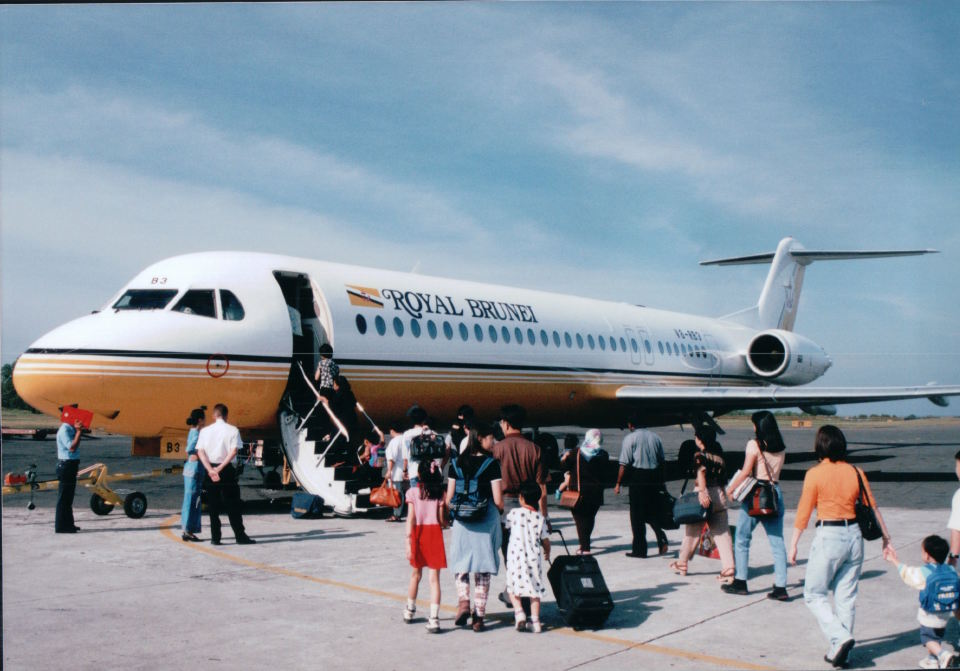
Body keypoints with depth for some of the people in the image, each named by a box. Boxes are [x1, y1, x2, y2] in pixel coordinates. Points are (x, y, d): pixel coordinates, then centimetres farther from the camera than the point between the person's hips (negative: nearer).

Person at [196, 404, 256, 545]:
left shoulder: (205, 430, 4)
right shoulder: (232, 430, -2)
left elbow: (200, 452, -5)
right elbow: (233, 451, -12)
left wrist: (210, 469, -12)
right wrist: (220, 468, -12)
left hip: (210, 469, 2)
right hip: (227, 470, -2)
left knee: (213, 505, 7)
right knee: (232, 505, 2)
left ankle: (215, 537, 6)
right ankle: (240, 536, 2)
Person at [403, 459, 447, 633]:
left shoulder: (412, 492, -3)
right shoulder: (439, 493, -1)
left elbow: (410, 519, -8)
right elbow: (441, 519, -2)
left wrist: (408, 542, -7)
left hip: (418, 533, 1)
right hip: (435, 533, -1)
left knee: (416, 574, 20)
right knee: (434, 578, -1)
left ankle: (410, 610, 37)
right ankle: (434, 618, -10)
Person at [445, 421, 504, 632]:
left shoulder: (456, 463, 2)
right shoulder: (491, 464, -8)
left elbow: (449, 498, 2)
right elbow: (498, 500, -10)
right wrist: (502, 509, 10)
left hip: (462, 522, 2)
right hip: (486, 521, -2)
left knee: (461, 563, 16)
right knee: (483, 568, 8)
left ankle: (463, 602, -4)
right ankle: (479, 616, 10)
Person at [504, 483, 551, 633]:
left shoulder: (514, 513, -3)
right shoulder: (540, 518, 2)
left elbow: (507, 525, 15)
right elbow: (546, 541, 7)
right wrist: (547, 553, 27)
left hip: (516, 556, -2)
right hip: (534, 557, 2)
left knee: (513, 587, 11)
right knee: (534, 588, 11)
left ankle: (519, 612, -8)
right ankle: (535, 621, 9)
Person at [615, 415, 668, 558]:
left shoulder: (629, 438, -5)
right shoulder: (655, 436, 10)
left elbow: (624, 464, -10)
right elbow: (661, 461, 13)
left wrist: (618, 484, -5)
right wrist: (662, 481, 22)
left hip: (638, 477, -5)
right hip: (655, 476, 5)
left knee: (637, 515, 4)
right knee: (652, 511, 19)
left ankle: (639, 549, 8)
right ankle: (661, 538, -1)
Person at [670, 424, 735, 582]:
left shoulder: (699, 455, -8)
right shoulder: (718, 454, 9)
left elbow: (701, 473, -23)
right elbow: (720, 473, 13)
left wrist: (702, 492, -34)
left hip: (704, 493, -4)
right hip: (720, 493, 4)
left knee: (692, 531, 11)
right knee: (722, 533, 3)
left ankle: (681, 564, 26)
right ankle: (728, 569, -7)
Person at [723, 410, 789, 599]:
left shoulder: (754, 444, -8)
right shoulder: (781, 448, 9)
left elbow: (746, 472, -9)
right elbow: (776, 470, 8)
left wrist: (730, 489, -1)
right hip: (775, 493, 5)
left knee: (742, 539, 8)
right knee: (777, 542, 4)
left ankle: (741, 582, 13)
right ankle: (780, 587, 1)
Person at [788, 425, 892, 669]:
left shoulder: (815, 474, -9)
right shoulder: (856, 472, 3)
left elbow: (803, 513, -7)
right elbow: (873, 507, 8)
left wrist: (793, 544, 1)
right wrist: (886, 536, 20)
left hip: (828, 537, -5)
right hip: (854, 535, 5)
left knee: (814, 594, 8)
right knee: (846, 596, 13)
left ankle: (840, 638, -9)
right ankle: (841, 651, 17)